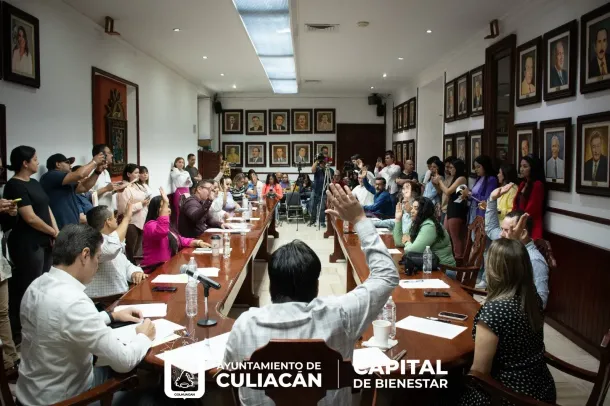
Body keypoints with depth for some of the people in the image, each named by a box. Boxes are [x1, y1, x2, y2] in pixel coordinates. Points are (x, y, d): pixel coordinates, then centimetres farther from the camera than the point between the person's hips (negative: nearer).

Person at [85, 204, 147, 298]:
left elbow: (126, 265, 23)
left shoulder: (112, 244, 18)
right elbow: (110, 250, -34)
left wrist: (135, 272, -3)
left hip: (121, 297, 9)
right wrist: (127, 217, -21)